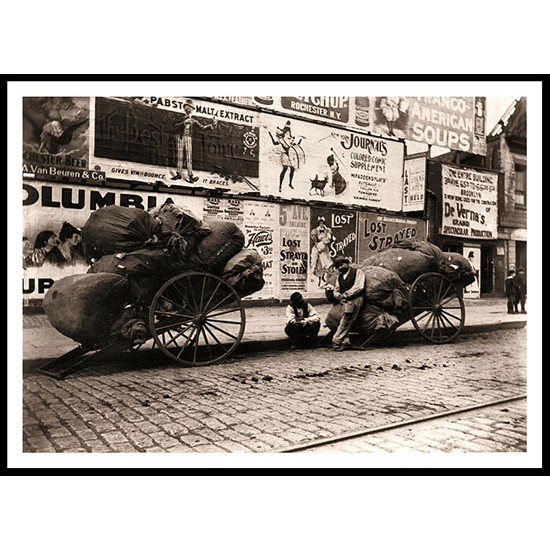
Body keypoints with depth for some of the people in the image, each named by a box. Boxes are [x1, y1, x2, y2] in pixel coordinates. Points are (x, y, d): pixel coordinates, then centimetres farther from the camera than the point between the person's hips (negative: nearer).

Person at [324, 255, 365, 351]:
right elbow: (336, 289, 20)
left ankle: (336, 341, -10)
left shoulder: (357, 272, 5)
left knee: (345, 322, -13)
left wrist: (345, 294, -9)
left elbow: (359, 286, -8)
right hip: (343, 301, 6)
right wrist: (338, 296, -4)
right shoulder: (339, 276, 25)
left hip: (354, 300, -6)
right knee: (344, 323, -3)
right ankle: (345, 342, 0)